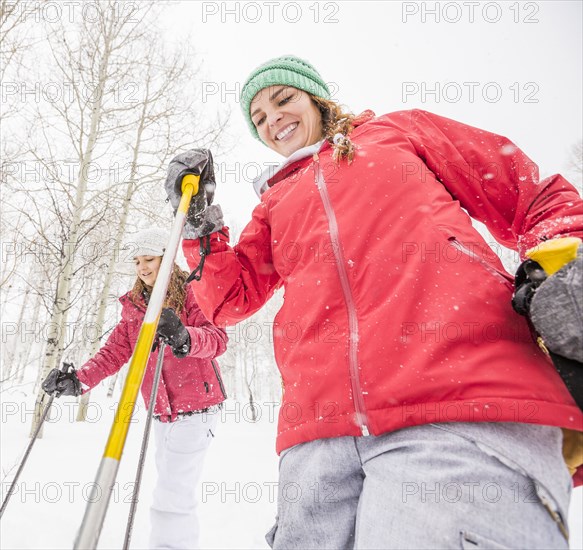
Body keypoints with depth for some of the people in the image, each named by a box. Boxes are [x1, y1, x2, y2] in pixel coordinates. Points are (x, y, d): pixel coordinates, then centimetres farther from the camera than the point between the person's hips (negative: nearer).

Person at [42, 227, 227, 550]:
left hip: (195, 407, -7)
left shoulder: (190, 293, -9)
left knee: (172, 497, -9)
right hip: (162, 413, 7)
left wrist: (185, 338, -43)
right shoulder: (134, 305, 11)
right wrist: (79, 381, -12)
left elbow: (217, 338, -23)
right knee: (171, 485, 19)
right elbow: (114, 352, 4)